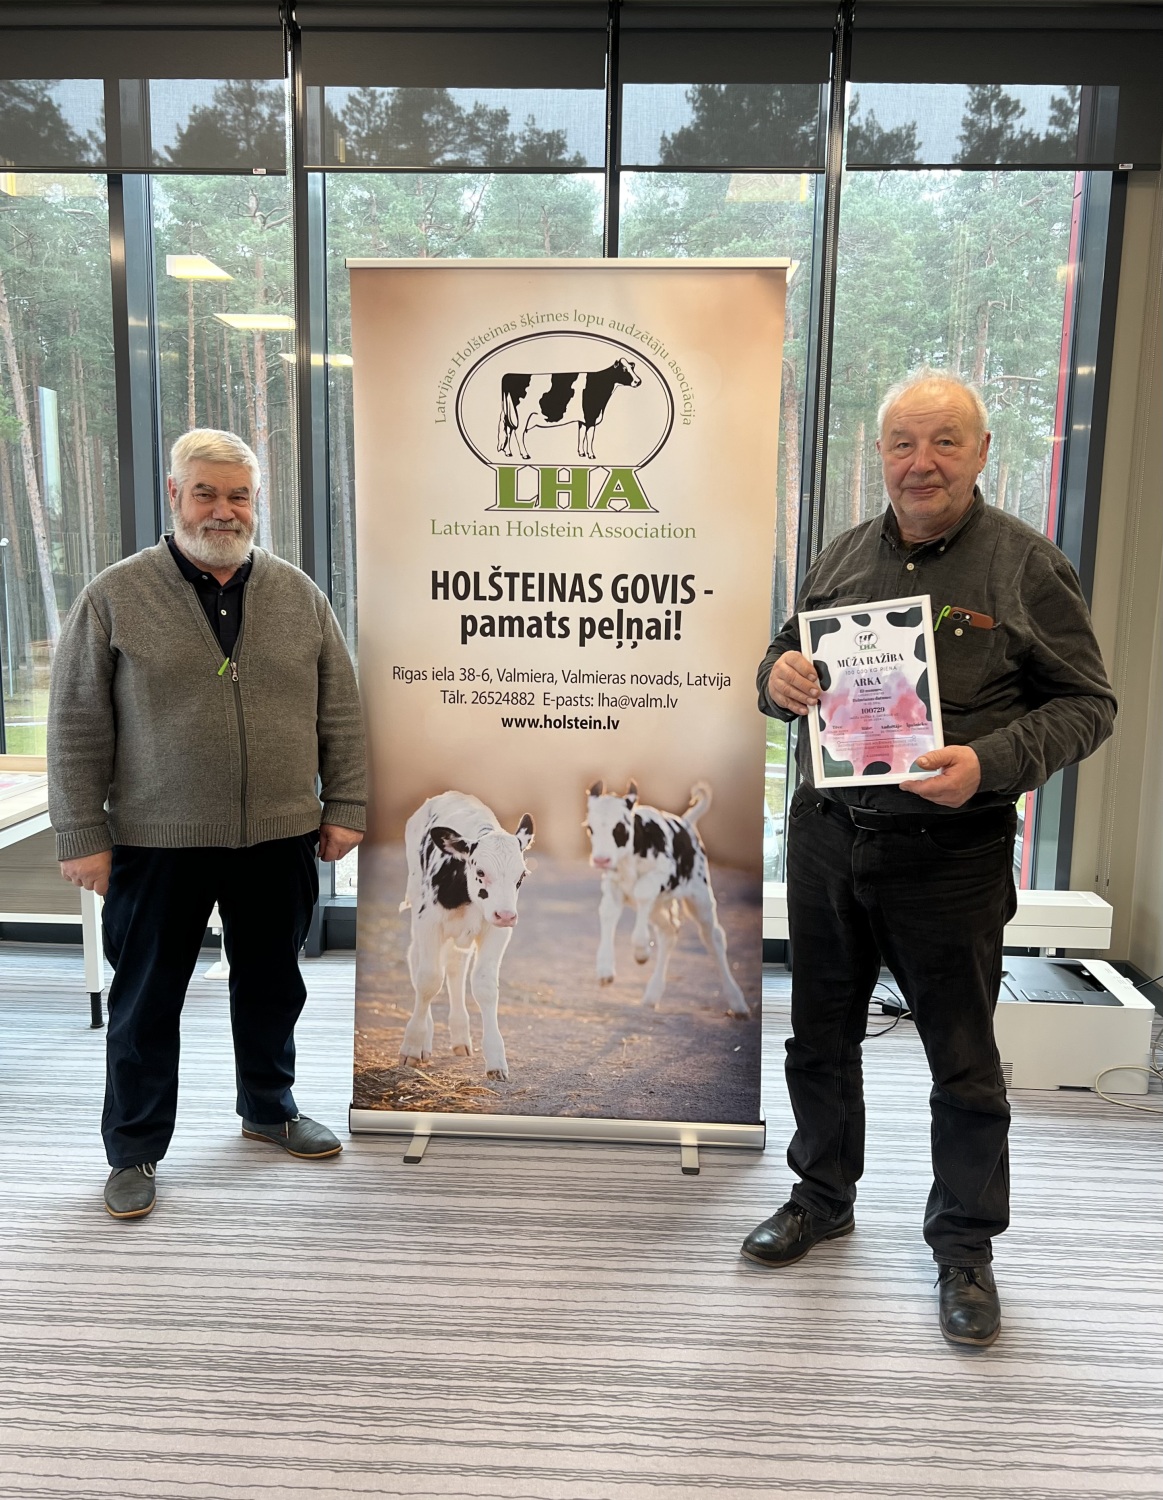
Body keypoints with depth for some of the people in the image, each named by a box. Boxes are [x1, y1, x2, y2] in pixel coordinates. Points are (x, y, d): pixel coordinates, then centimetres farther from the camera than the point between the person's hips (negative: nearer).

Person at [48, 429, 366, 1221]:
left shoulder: (299, 595, 5)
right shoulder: (116, 597, -3)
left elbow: (339, 712, 6)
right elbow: (78, 729, -3)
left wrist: (343, 809, 2)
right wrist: (83, 836, -6)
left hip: (279, 839, 3)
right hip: (157, 844, -2)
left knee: (272, 987, 17)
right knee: (146, 1002, 10)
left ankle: (270, 1108, 39)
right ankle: (135, 1151, 28)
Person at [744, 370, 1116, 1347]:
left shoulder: (1027, 564, -5)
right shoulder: (843, 558, 8)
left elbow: (1086, 703, -5)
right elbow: (789, 662, 16)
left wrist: (990, 763, -22)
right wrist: (779, 676, -8)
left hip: (951, 853, -4)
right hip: (827, 835, 5)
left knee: (964, 1059, 9)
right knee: (821, 1034, 17)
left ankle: (965, 1244, 31)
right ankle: (823, 1197, 39)